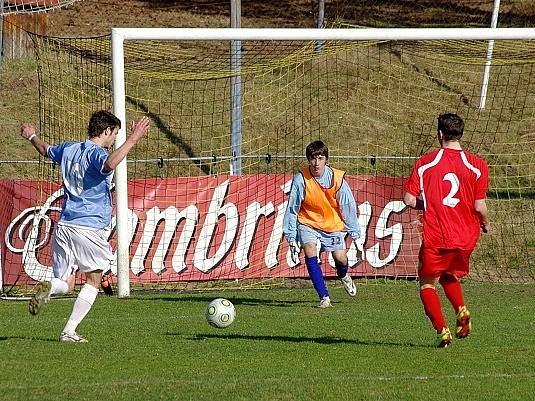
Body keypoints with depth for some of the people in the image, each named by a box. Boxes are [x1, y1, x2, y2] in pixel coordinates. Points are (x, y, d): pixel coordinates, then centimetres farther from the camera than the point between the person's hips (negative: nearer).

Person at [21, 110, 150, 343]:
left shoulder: (68, 149, 13)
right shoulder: (96, 153, -11)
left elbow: (45, 150, 35)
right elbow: (109, 164, -36)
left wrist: (32, 137, 56)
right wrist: (133, 139, -33)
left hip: (64, 226, 6)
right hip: (89, 226, -6)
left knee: (65, 284, 8)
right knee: (93, 280, 10)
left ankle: (48, 288, -28)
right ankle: (69, 331, 0)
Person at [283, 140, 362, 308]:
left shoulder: (337, 178, -17)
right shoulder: (301, 179, -21)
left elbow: (348, 207, -6)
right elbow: (291, 210, -13)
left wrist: (355, 236, -3)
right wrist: (291, 240, -13)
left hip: (333, 224, 1)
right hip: (308, 223, -1)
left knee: (340, 258, -6)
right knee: (310, 251, -24)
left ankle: (343, 276, 34)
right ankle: (324, 297, -16)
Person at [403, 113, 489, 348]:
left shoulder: (425, 163, -4)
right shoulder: (477, 165, -4)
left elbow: (409, 200, -4)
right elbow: (479, 206, -5)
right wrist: (485, 224, 16)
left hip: (435, 239, -2)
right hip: (466, 238, 2)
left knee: (428, 285, 12)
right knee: (450, 277, 26)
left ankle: (442, 330, -6)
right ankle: (461, 309, -1)